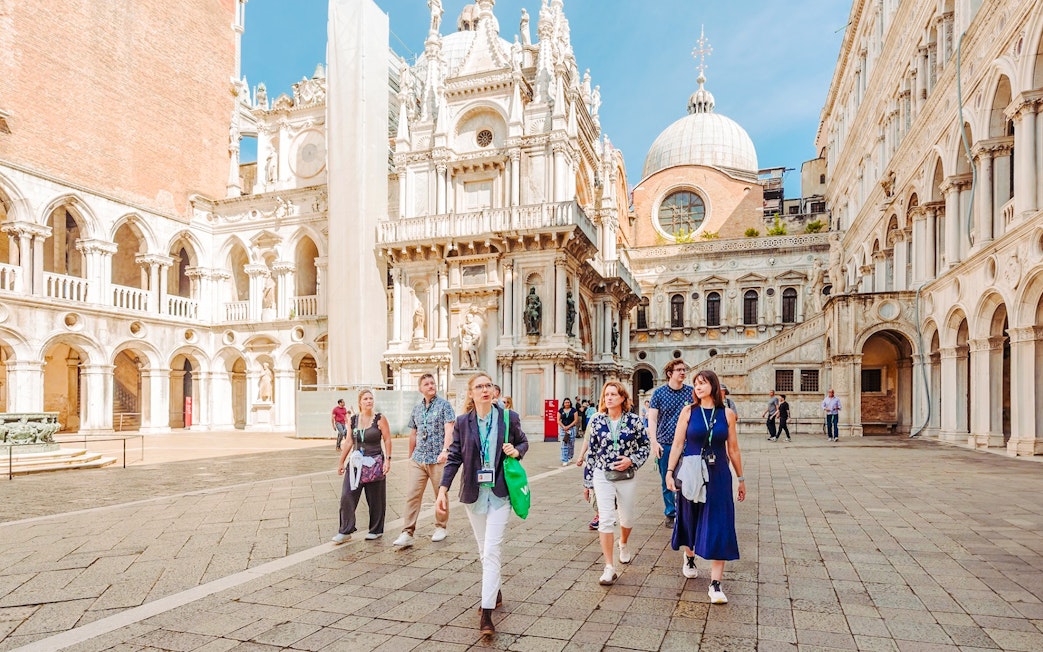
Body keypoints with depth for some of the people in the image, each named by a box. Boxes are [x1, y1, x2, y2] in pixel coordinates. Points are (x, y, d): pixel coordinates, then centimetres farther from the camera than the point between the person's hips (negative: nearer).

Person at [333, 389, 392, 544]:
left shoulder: (380, 419, -4)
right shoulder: (353, 420, 6)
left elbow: (387, 440, -4)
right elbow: (349, 442, 12)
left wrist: (388, 459, -12)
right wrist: (341, 462, 13)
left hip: (375, 463, -3)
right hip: (356, 462, 3)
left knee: (375, 499, 6)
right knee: (347, 496, -4)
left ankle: (376, 530, 21)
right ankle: (345, 531, 5)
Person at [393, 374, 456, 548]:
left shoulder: (444, 405, -4)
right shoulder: (417, 408, 12)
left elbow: (449, 429, -15)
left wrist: (445, 450, -28)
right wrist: (410, 455, 23)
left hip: (438, 459, -4)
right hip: (418, 459, 4)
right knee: (412, 495, -3)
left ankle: (441, 527, 25)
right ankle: (407, 534, -1)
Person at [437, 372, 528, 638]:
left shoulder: (508, 418, -4)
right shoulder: (462, 422, -1)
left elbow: (523, 442, 11)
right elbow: (454, 457, 0)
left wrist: (516, 451, -12)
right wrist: (443, 489, -8)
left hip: (499, 493, -2)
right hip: (473, 493, 2)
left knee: (491, 551, -8)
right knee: (484, 550, 15)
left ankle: (487, 613, -3)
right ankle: (495, 591, 38)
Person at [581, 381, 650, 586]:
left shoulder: (634, 420, -5)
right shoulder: (597, 421, -3)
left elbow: (645, 446, 4)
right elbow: (590, 452, 2)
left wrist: (632, 460, -14)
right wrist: (587, 482, 4)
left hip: (627, 476, 1)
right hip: (602, 476, -1)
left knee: (627, 518, 16)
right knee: (605, 520, -9)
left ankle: (623, 544, 49)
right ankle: (609, 568, -1)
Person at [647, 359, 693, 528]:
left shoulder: (691, 392, 2)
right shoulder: (659, 393, 0)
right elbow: (652, 419, -1)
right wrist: (654, 442, -11)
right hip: (664, 444, 0)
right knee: (666, 483, 8)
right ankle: (670, 514, 22)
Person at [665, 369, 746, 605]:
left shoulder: (727, 414, 0)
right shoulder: (689, 411, -2)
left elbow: (733, 449, 6)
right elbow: (677, 444, -2)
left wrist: (741, 478, 10)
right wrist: (670, 471, -8)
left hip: (719, 475, 0)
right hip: (692, 475, 0)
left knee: (719, 528, -4)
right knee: (690, 520, 15)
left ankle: (715, 584, 0)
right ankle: (689, 557, 45)